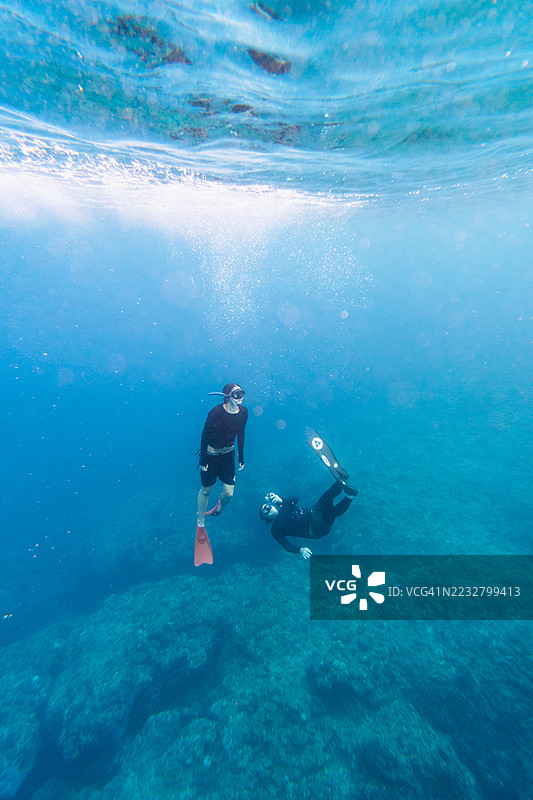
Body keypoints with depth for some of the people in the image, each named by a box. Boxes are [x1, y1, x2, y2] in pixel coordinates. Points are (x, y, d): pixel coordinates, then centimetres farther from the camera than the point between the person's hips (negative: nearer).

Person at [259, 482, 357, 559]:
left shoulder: (282, 506, 13)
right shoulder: (275, 530, -2)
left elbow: (295, 499, 0)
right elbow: (287, 546, -9)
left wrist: (280, 501, -17)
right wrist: (300, 550, -29)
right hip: (315, 530, -5)